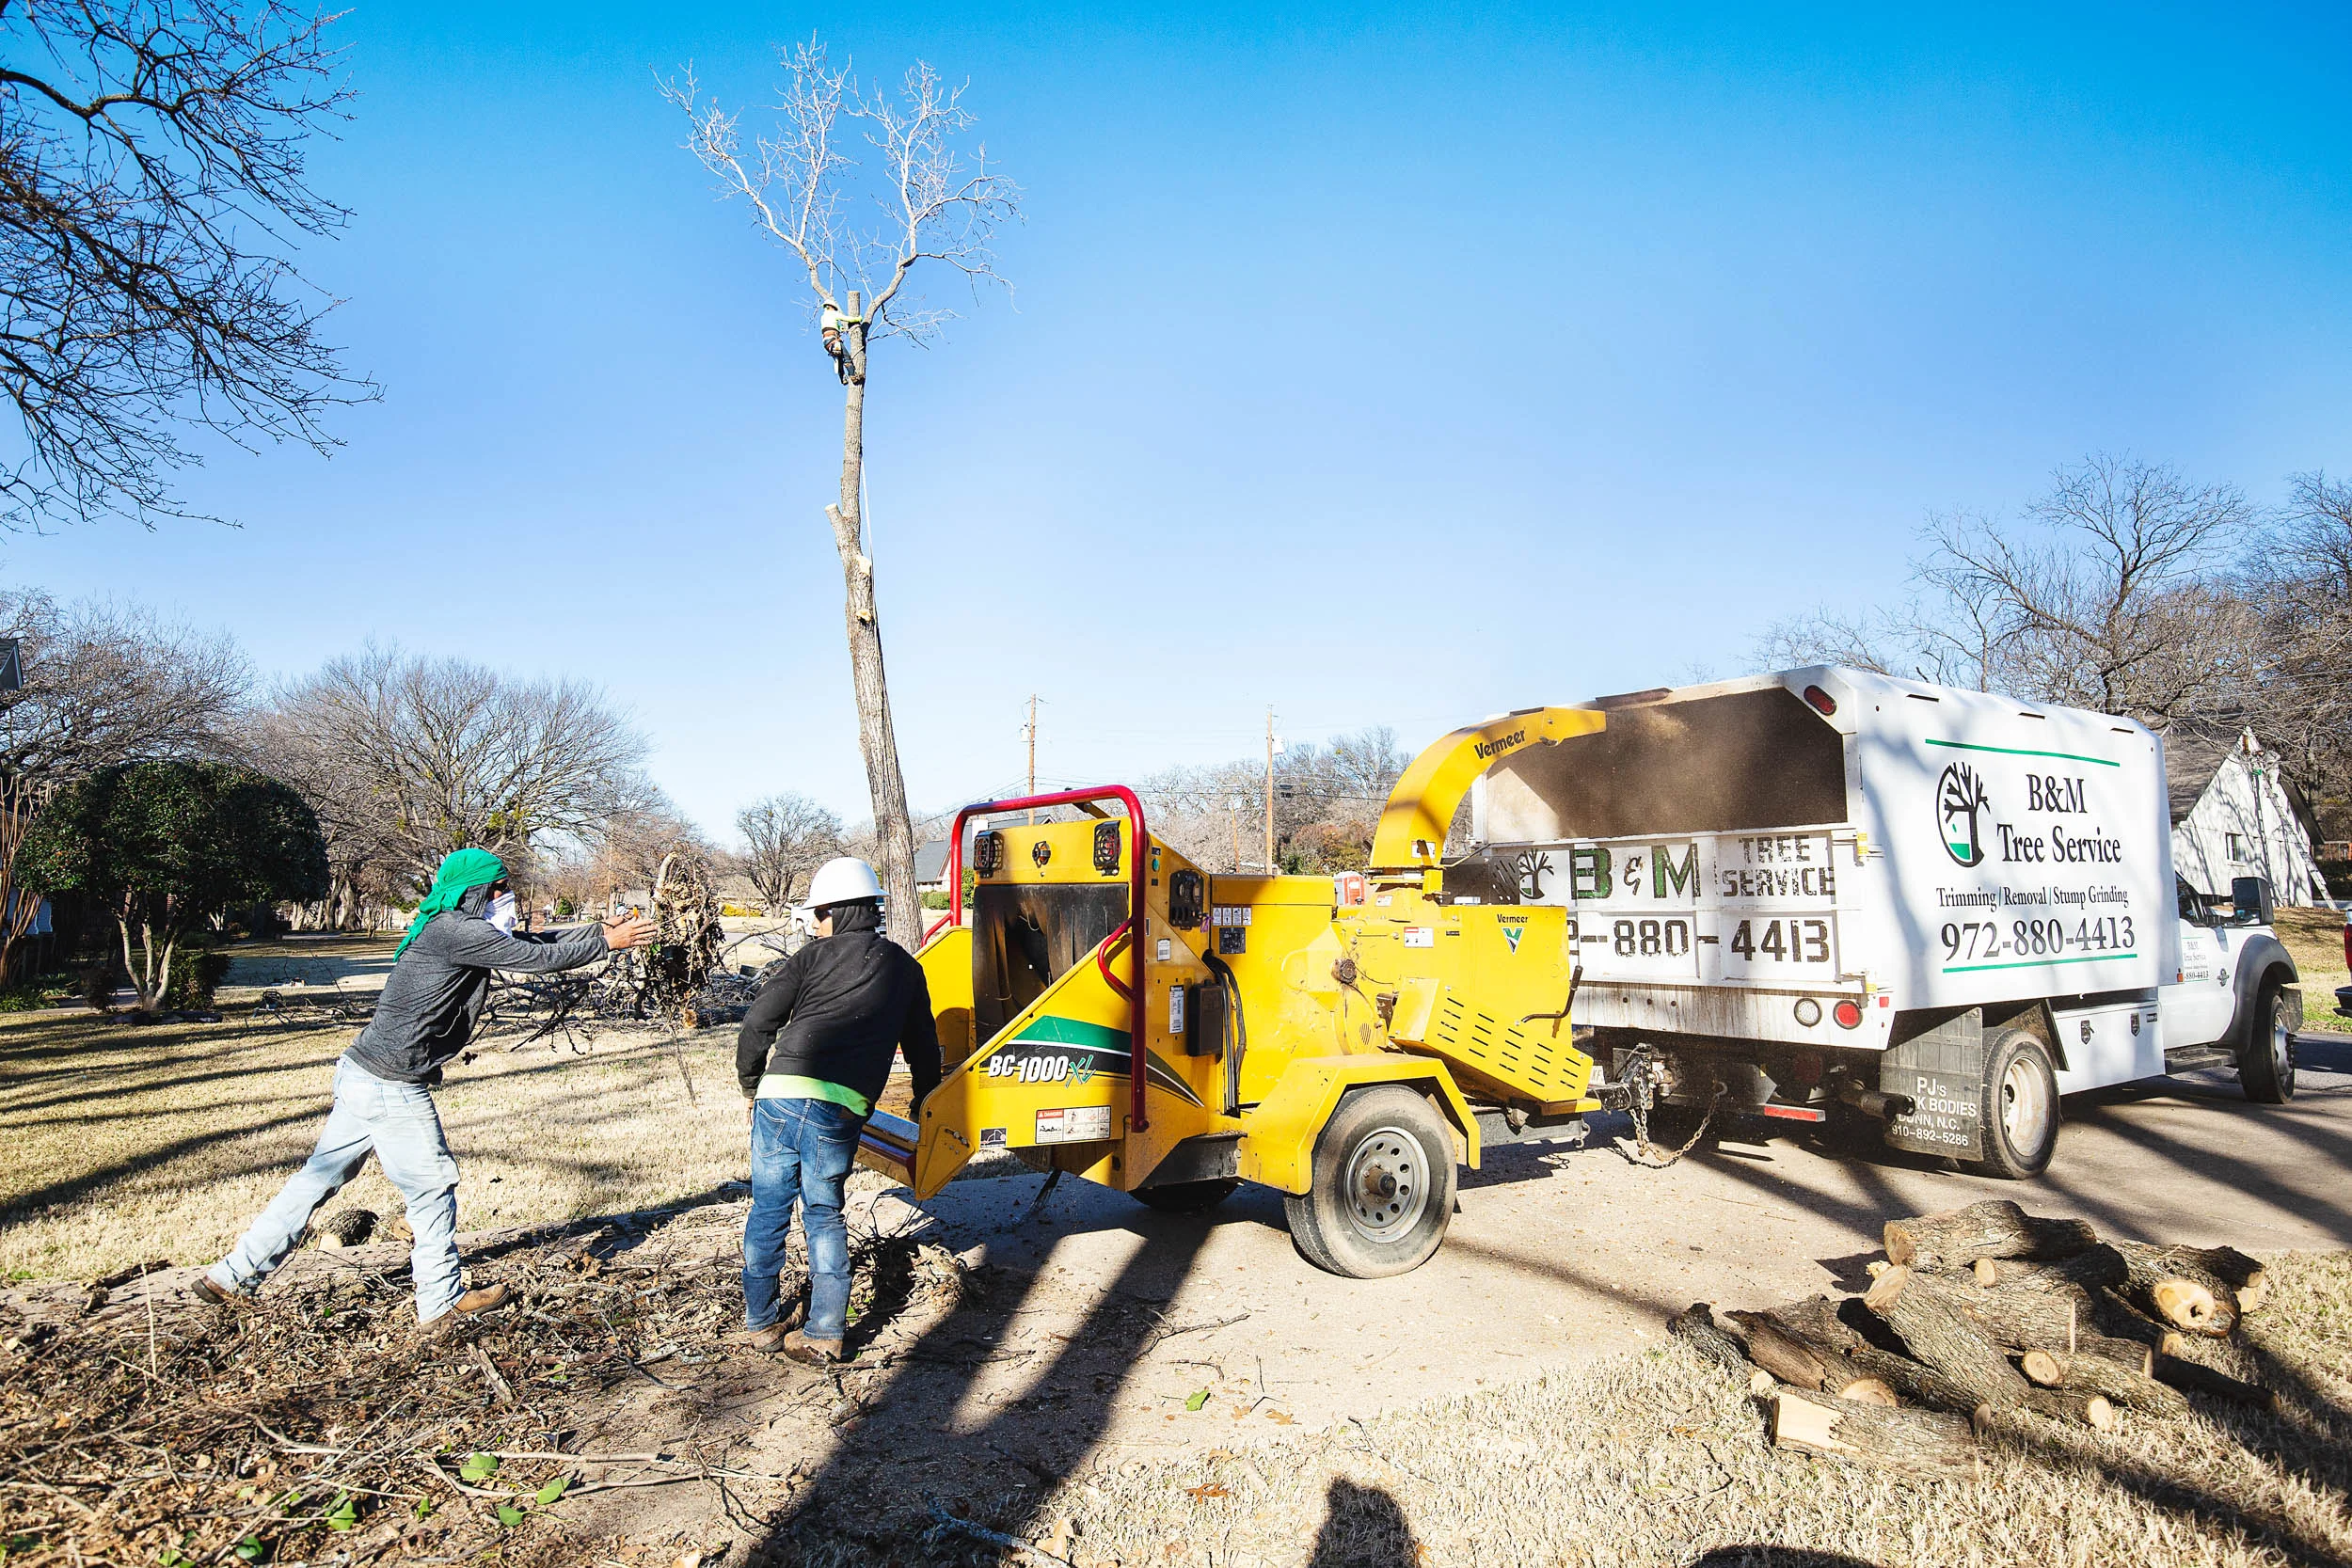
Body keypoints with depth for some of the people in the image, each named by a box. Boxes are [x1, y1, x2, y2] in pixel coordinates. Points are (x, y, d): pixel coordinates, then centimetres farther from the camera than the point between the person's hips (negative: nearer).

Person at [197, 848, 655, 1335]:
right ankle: (442, 1305, 15)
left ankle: (232, 1276, 28)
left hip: (360, 1076, 9)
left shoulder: (453, 931, 11)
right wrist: (606, 943, -6)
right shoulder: (456, 931, -18)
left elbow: (529, 943, 16)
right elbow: (539, 958, -17)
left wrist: (600, 928, 11)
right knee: (433, 1188, 3)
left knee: (319, 1178, 19)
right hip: (392, 1089, -9)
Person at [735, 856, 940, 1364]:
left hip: (781, 1094, -1)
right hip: (842, 1111, 1)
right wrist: (923, 1105, 35)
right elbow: (922, 1046, 21)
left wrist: (750, 1083, 18)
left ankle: (761, 1322, 27)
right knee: (824, 1217, 16)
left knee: (768, 1210, 15)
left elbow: (759, 1021, 4)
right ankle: (823, 1335, 14)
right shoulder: (905, 968, 15)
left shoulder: (817, 955, 8)